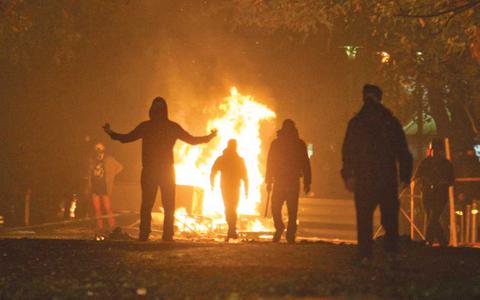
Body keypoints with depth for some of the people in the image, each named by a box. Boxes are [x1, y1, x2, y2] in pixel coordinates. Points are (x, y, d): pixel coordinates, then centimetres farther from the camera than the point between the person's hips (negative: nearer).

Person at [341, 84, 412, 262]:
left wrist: (348, 175, 1)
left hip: (363, 179, 0)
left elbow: (348, 152, -2)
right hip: (387, 177, 0)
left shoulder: (356, 122, 1)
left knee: (364, 218, 3)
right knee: (390, 216, 9)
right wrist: (405, 175, 8)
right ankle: (391, 250, 0)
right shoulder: (391, 121, 3)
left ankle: (365, 254, -3)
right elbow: (403, 152, 4)